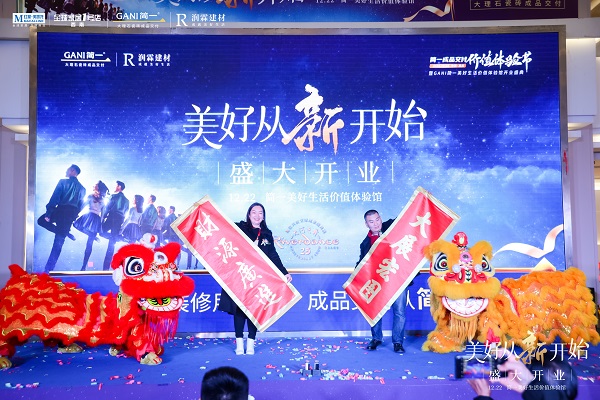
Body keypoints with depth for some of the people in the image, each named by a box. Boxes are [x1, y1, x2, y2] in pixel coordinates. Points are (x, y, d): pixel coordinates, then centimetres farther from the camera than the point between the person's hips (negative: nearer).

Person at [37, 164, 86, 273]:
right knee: (58, 243, 6)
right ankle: (49, 269, 3)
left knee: (41, 220, 23)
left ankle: (65, 233, 4)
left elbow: (54, 198, -8)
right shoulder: (82, 188, 16)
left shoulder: (63, 182, 1)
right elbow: (80, 206, 15)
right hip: (71, 214, 5)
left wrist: (48, 213, -9)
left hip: (61, 210, -5)